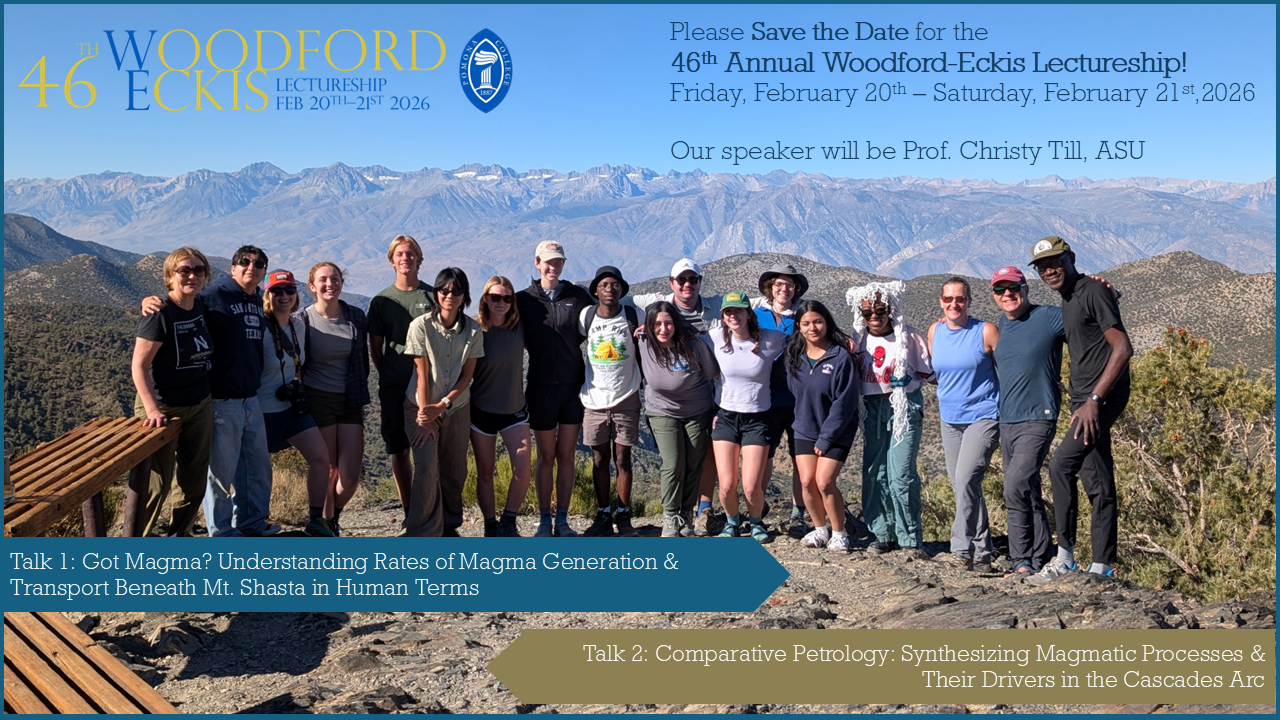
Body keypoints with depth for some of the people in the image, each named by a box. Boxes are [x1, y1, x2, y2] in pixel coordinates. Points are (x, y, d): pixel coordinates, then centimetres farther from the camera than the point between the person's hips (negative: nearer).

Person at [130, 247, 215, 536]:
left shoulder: (201, 307, 3)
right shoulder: (160, 314, -17)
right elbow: (139, 366, -18)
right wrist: (152, 409, -26)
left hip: (200, 406, 7)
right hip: (163, 409, -7)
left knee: (195, 479, 14)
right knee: (157, 483, -2)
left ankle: (180, 535, 31)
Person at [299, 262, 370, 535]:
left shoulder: (356, 317, 2)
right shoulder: (303, 320, -6)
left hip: (350, 402, 3)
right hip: (318, 401, -2)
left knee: (351, 476, -2)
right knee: (328, 470, 2)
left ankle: (334, 516, 27)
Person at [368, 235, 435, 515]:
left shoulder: (433, 296, 3)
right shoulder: (381, 300, 6)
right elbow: (375, 347, 11)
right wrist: (388, 376, 4)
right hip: (394, 387, 1)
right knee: (399, 450, 4)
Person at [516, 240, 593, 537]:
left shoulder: (578, 296, 1)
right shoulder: (524, 299, -1)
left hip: (573, 385, 1)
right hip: (541, 386, -1)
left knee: (566, 455, 6)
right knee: (546, 456, 6)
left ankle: (562, 520, 16)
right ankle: (544, 521, 16)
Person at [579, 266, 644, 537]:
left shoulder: (635, 317, -4)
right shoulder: (586, 316, -1)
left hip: (626, 400, -1)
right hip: (594, 400, 1)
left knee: (623, 459, 3)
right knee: (599, 459, 7)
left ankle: (623, 516, 12)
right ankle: (603, 517, 15)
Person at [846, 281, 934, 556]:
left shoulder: (909, 336, -2)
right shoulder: (859, 339, 9)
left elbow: (927, 372, 5)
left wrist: (908, 381, -13)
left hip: (905, 407, -4)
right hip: (872, 409, 4)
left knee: (902, 475, -9)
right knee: (874, 475, 4)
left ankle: (911, 540, 1)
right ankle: (883, 535, 14)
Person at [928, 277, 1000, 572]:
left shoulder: (985, 331, -8)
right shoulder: (935, 331, 6)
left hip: (983, 416, -6)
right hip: (949, 420, 6)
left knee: (966, 479, -20)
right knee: (961, 485, 9)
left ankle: (963, 550, -12)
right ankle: (982, 554, 19)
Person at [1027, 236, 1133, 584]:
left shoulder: (1093, 291, -11)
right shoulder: (1067, 302, 18)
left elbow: (1123, 348, -18)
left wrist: (1094, 399, -22)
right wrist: (1082, 403, 19)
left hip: (1104, 397, -10)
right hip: (1085, 400, 10)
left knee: (1061, 464, -19)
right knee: (1098, 485, 10)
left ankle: (1065, 556, -10)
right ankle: (1101, 567, 14)